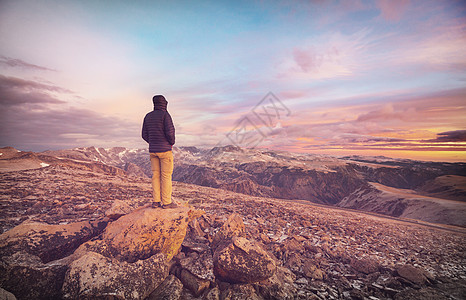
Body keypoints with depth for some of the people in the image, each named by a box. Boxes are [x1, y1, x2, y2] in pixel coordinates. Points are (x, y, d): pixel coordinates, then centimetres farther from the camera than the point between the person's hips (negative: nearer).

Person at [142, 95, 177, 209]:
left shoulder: (148, 116, 11)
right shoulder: (165, 115, -9)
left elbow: (145, 135, 10)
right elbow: (170, 132, -18)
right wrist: (172, 142, 0)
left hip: (153, 150, 7)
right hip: (165, 150, -6)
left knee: (156, 175, 8)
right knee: (166, 175, -3)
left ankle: (156, 201, 12)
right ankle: (166, 202, 1)